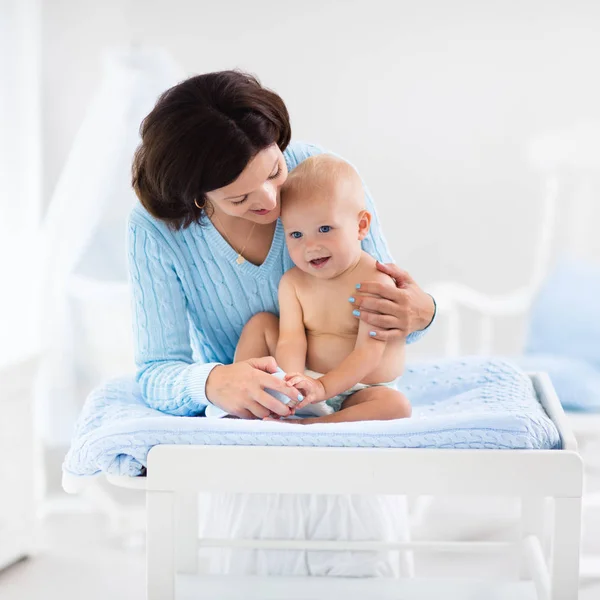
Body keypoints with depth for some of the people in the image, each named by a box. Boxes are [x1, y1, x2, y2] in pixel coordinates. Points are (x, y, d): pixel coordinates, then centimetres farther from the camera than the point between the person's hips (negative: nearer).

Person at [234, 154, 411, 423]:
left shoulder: (375, 282, -17)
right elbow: (291, 338, -11)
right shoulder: (292, 282, 0)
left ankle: (305, 427, -36)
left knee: (397, 406, -34)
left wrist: (323, 387, -37)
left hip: (357, 392, -4)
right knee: (261, 322, 0)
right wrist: (293, 379, -34)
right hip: (307, 382, 4)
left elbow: (368, 352, -24)